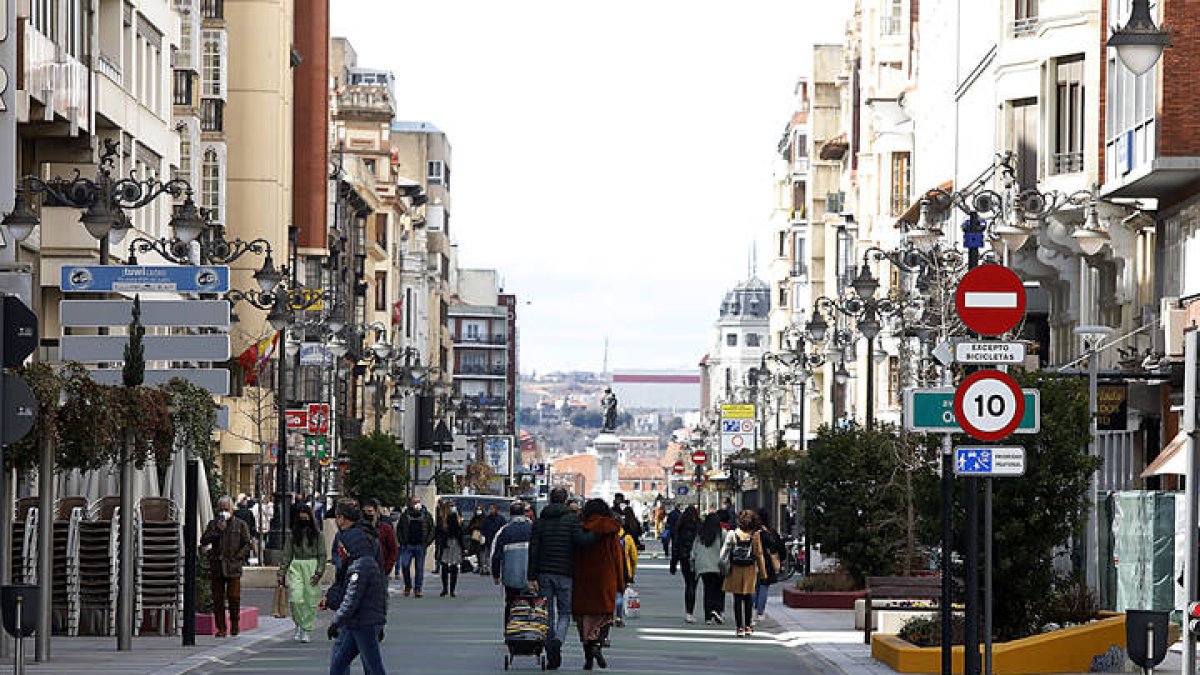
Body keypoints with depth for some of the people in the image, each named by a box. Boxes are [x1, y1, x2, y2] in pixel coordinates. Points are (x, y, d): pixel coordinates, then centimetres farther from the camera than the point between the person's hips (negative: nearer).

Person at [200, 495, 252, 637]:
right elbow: (203, 541, 3)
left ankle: (234, 624, 14)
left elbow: (246, 545, 5)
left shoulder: (240, 525, 7)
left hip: (233, 567, -2)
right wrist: (218, 530, -8)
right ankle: (221, 628, 6)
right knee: (218, 598, 1)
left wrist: (237, 557, -8)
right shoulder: (213, 524, 13)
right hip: (216, 566, 2)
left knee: (234, 596, -5)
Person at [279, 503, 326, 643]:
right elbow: (287, 554, 11)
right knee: (295, 599, -12)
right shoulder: (293, 534, 9)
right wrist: (281, 573, 6)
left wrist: (319, 572, -10)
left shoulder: (317, 534, 3)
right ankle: (299, 625, 8)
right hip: (296, 567, 2)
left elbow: (322, 555, 1)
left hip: (312, 567, -2)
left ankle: (307, 631, 10)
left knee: (310, 601, -1)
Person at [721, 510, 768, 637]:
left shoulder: (733, 534, -5)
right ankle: (747, 626, 20)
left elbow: (724, 551, -5)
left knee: (737, 598, 5)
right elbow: (759, 555, -3)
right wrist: (762, 572, 5)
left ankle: (740, 627, 3)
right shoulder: (755, 536, -7)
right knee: (748, 598, 14)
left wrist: (724, 566, 5)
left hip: (735, 569, 0)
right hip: (750, 570, 0)